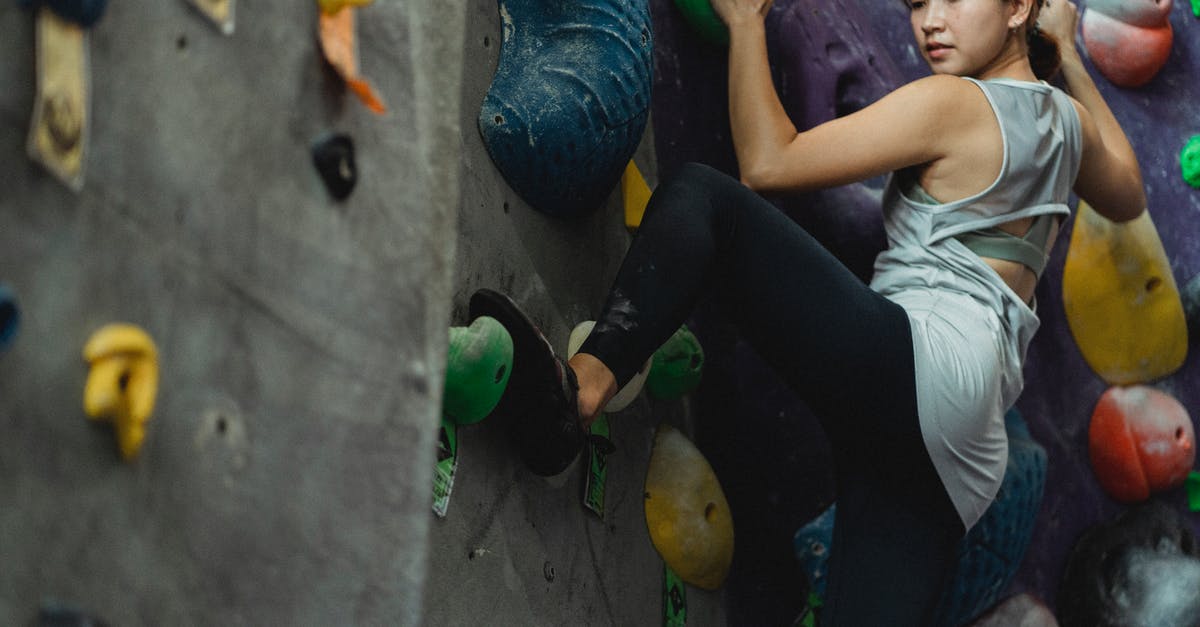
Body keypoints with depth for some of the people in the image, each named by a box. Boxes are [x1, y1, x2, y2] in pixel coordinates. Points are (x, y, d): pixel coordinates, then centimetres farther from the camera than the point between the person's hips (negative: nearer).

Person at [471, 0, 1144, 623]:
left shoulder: (951, 101, -1)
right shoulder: (1067, 118, 22)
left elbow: (767, 163, -3)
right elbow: (1128, 195, 47)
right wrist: (1069, 55, 43)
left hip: (925, 363, -9)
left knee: (699, 196, -12)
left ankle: (585, 383, -34)